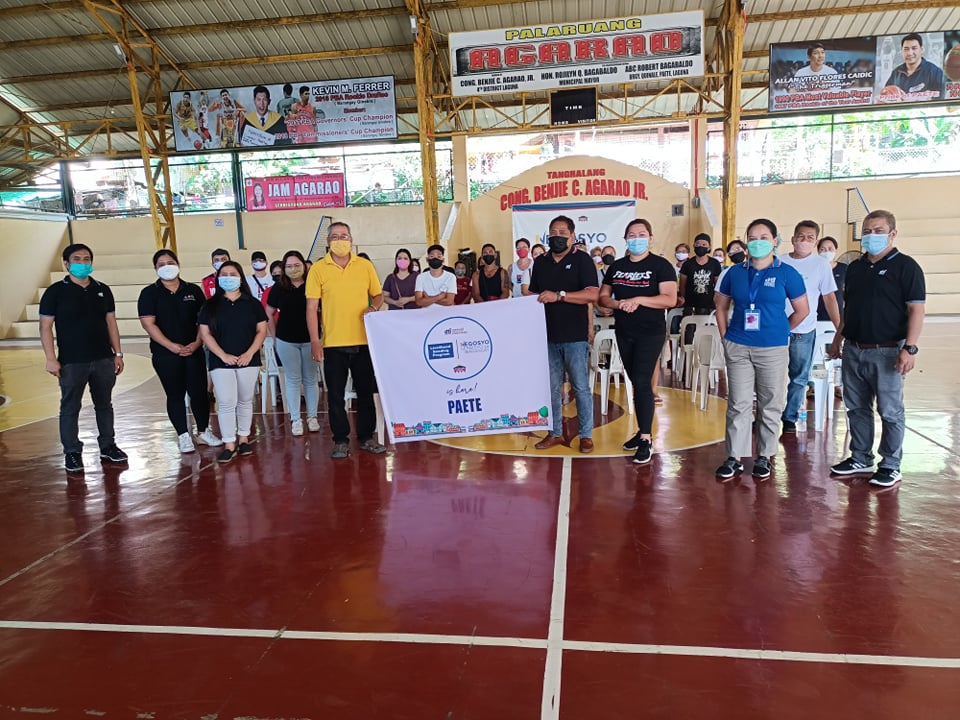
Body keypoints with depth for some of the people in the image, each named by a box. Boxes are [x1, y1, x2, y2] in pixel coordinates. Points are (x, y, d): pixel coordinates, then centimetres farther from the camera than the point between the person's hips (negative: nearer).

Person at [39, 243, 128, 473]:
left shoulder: (102, 290, 8)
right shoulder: (55, 291, -3)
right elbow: (45, 327, -4)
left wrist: (118, 353, 7)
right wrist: (51, 359, -11)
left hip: (103, 359, 4)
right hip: (71, 362, -3)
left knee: (104, 405, 12)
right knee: (70, 408, 4)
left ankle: (108, 446, 23)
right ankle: (72, 453, 13)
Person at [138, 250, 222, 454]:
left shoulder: (193, 291, 7)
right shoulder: (149, 293, 0)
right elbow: (148, 324, -7)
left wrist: (197, 343, -9)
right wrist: (173, 346, -14)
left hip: (194, 351, 2)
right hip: (165, 354, -2)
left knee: (199, 391, 2)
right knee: (175, 395, 6)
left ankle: (203, 431, 18)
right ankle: (183, 435, 15)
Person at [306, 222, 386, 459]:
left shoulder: (365, 266, 5)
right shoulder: (318, 269, 0)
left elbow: (378, 295, 14)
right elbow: (311, 307, -2)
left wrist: (373, 308, -9)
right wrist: (314, 341, -8)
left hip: (363, 341, 2)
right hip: (333, 343, -1)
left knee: (366, 392, 10)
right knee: (335, 395, 5)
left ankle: (367, 437, 23)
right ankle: (341, 441, 17)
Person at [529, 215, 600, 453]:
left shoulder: (582, 260, -3)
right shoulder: (540, 262, 11)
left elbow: (593, 294, -14)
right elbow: (533, 295, 18)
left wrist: (559, 295, -21)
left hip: (575, 336, -4)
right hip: (548, 336, 4)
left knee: (581, 387, 2)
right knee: (552, 387, 11)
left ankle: (586, 435, 13)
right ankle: (555, 433, 22)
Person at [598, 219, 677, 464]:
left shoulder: (661, 265, -7)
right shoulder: (616, 266, 8)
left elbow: (670, 299, -16)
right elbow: (602, 297, 8)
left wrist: (639, 300, -24)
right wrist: (618, 303, -13)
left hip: (650, 332, -5)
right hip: (624, 332, 5)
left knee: (642, 382, -11)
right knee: (635, 382, 12)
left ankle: (646, 439, -4)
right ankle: (643, 430, 24)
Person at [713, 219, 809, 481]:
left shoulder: (786, 273, -2)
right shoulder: (736, 272, 4)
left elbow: (802, 310, 4)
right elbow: (721, 306, 14)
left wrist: (780, 331, 7)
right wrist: (726, 336, 7)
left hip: (772, 349, -1)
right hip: (737, 348, 2)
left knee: (770, 404, 8)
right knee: (738, 403, 4)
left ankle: (764, 456, 21)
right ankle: (734, 457, 11)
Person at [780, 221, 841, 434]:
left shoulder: (821, 265, -1)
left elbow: (829, 298, 1)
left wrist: (840, 328, -4)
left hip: (804, 331, -1)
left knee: (799, 378, 8)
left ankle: (790, 418, 19)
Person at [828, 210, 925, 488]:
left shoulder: (906, 267, -6)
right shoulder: (855, 267, 13)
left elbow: (916, 310, -11)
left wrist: (910, 348, -18)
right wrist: (838, 339, 17)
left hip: (886, 352, -6)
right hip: (853, 350, 6)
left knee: (890, 412, 2)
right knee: (856, 408, 13)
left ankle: (890, 466, 14)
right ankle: (860, 458, 25)